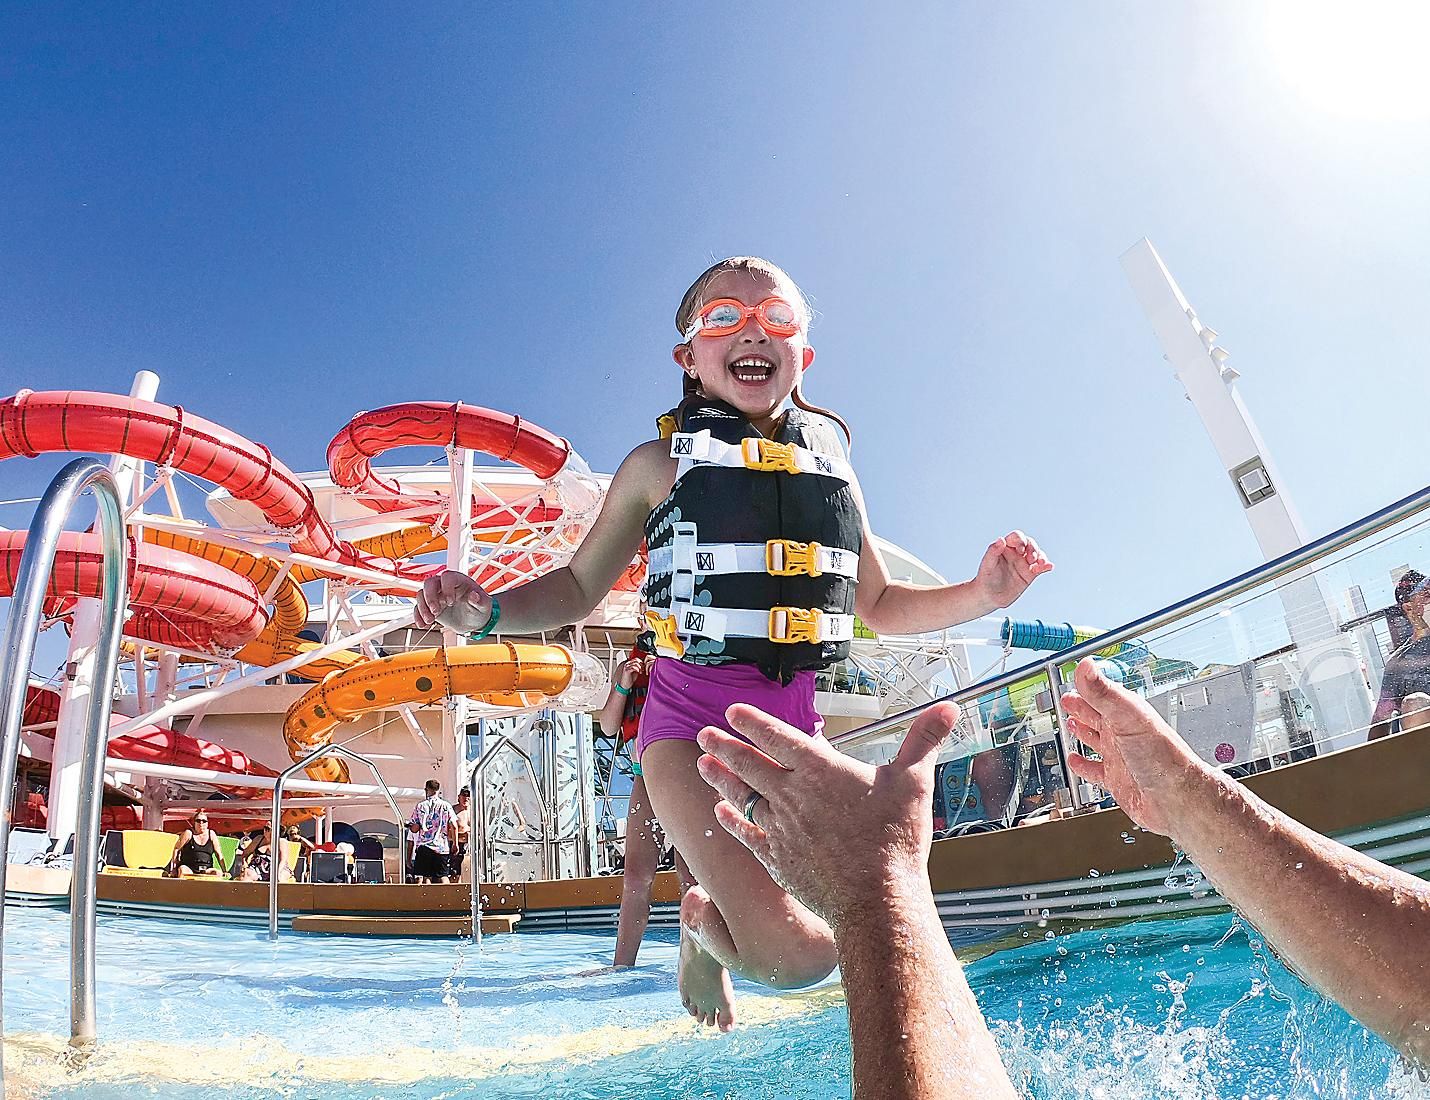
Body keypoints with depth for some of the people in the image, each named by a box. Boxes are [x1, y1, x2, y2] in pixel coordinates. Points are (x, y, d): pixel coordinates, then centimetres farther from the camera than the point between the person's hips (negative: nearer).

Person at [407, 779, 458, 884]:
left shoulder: (420, 806, 2)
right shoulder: (446, 805, 3)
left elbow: (414, 829, -2)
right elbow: (454, 826, -4)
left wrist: (410, 826, 20)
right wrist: (455, 843, 3)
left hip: (423, 847, 0)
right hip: (442, 847, 0)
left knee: (422, 877, 2)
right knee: (443, 876, 6)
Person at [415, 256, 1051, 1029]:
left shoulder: (832, 465, 12)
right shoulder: (661, 464, 3)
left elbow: (880, 607, 19)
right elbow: (578, 589, 7)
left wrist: (982, 594, 4)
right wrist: (485, 612, -11)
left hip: (795, 718, 5)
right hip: (693, 713, -4)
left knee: (825, 937, 9)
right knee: (795, 954, -17)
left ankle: (713, 915, 43)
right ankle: (700, 919, 21)